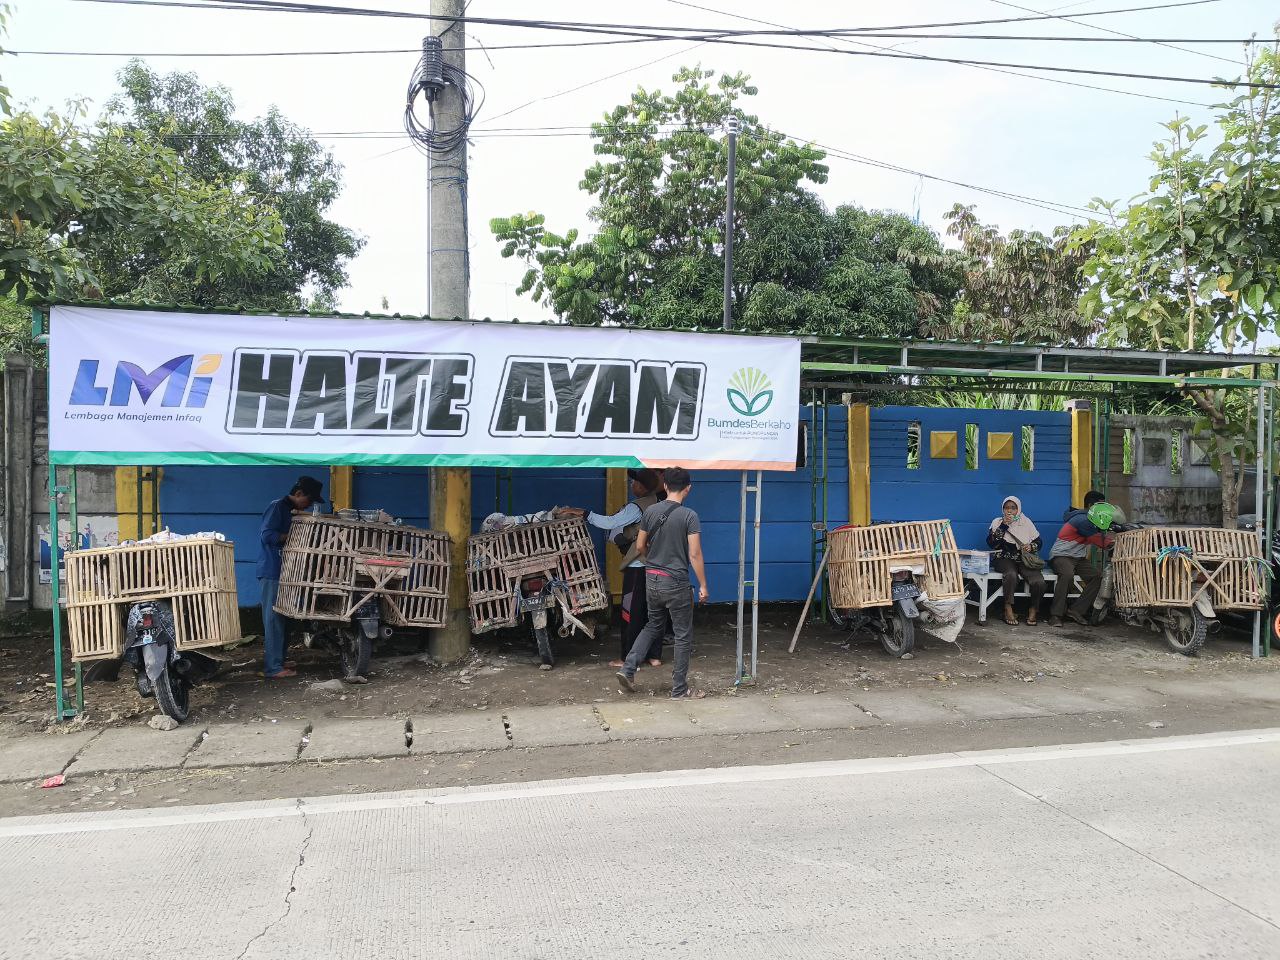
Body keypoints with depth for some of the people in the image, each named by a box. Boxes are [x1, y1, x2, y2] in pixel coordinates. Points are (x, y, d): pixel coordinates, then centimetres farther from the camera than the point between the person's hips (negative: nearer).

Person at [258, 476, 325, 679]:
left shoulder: (291, 511, 16)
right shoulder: (277, 507, -11)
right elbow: (266, 535, -21)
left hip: (282, 572, 9)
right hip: (271, 572, -9)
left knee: (281, 618, 16)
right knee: (273, 619, -7)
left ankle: (278, 659, 26)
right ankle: (273, 668, -4)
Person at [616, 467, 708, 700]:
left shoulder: (650, 511, 1)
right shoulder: (689, 516, -13)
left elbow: (640, 546, 9)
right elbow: (694, 555, -16)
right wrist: (703, 586, -9)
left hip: (652, 579, 6)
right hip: (676, 583, -5)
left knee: (653, 625, 23)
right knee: (683, 636, 6)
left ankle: (628, 669, 13)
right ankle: (679, 690, 12)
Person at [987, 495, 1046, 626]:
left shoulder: (1026, 522, 11)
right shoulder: (997, 522, 6)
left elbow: (1039, 542, 12)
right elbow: (991, 543, -7)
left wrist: (1031, 547, -12)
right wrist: (1003, 526, -13)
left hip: (1025, 560, 2)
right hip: (1005, 559, -2)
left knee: (1039, 582, -27)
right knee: (1011, 574, -37)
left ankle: (1033, 610, -3)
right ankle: (1008, 609, -28)